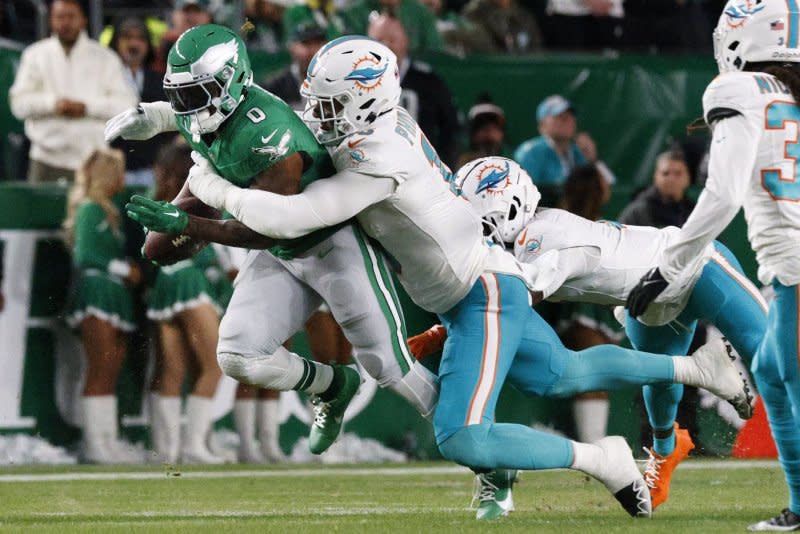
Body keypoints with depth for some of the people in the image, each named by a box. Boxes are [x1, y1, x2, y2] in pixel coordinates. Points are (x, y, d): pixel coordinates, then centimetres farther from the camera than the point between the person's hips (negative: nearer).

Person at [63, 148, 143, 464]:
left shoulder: (110, 212, 23)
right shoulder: (90, 209, -5)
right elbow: (84, 255, -13)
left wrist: (131, 271, 3)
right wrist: (124, 270, -9)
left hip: (115, 295, 9)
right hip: (95, 290, -9)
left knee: (110, 374, 5)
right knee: (100, 372, -13)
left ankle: (108, 441, 4)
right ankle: (96, 444, -15)